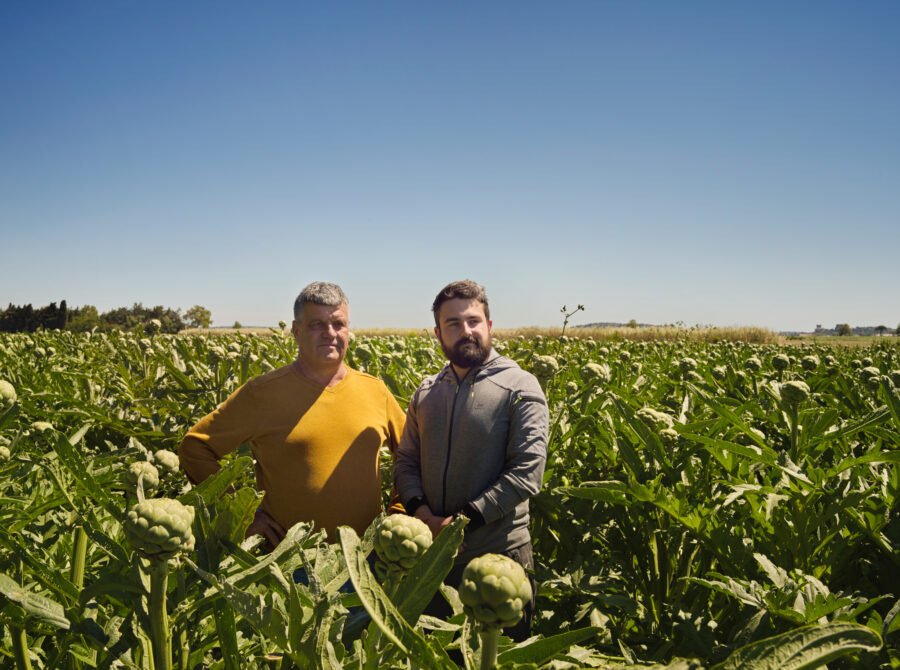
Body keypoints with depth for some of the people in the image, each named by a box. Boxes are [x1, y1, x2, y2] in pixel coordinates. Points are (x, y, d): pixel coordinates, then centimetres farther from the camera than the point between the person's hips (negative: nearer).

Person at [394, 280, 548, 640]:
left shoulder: (519, 387, -8)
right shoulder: (426, 392, 9)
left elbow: (527, 472, -15)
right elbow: (406, 460, 10)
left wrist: (465, 518, -20)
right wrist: (419, 509, -9)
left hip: (498, 555, -4)